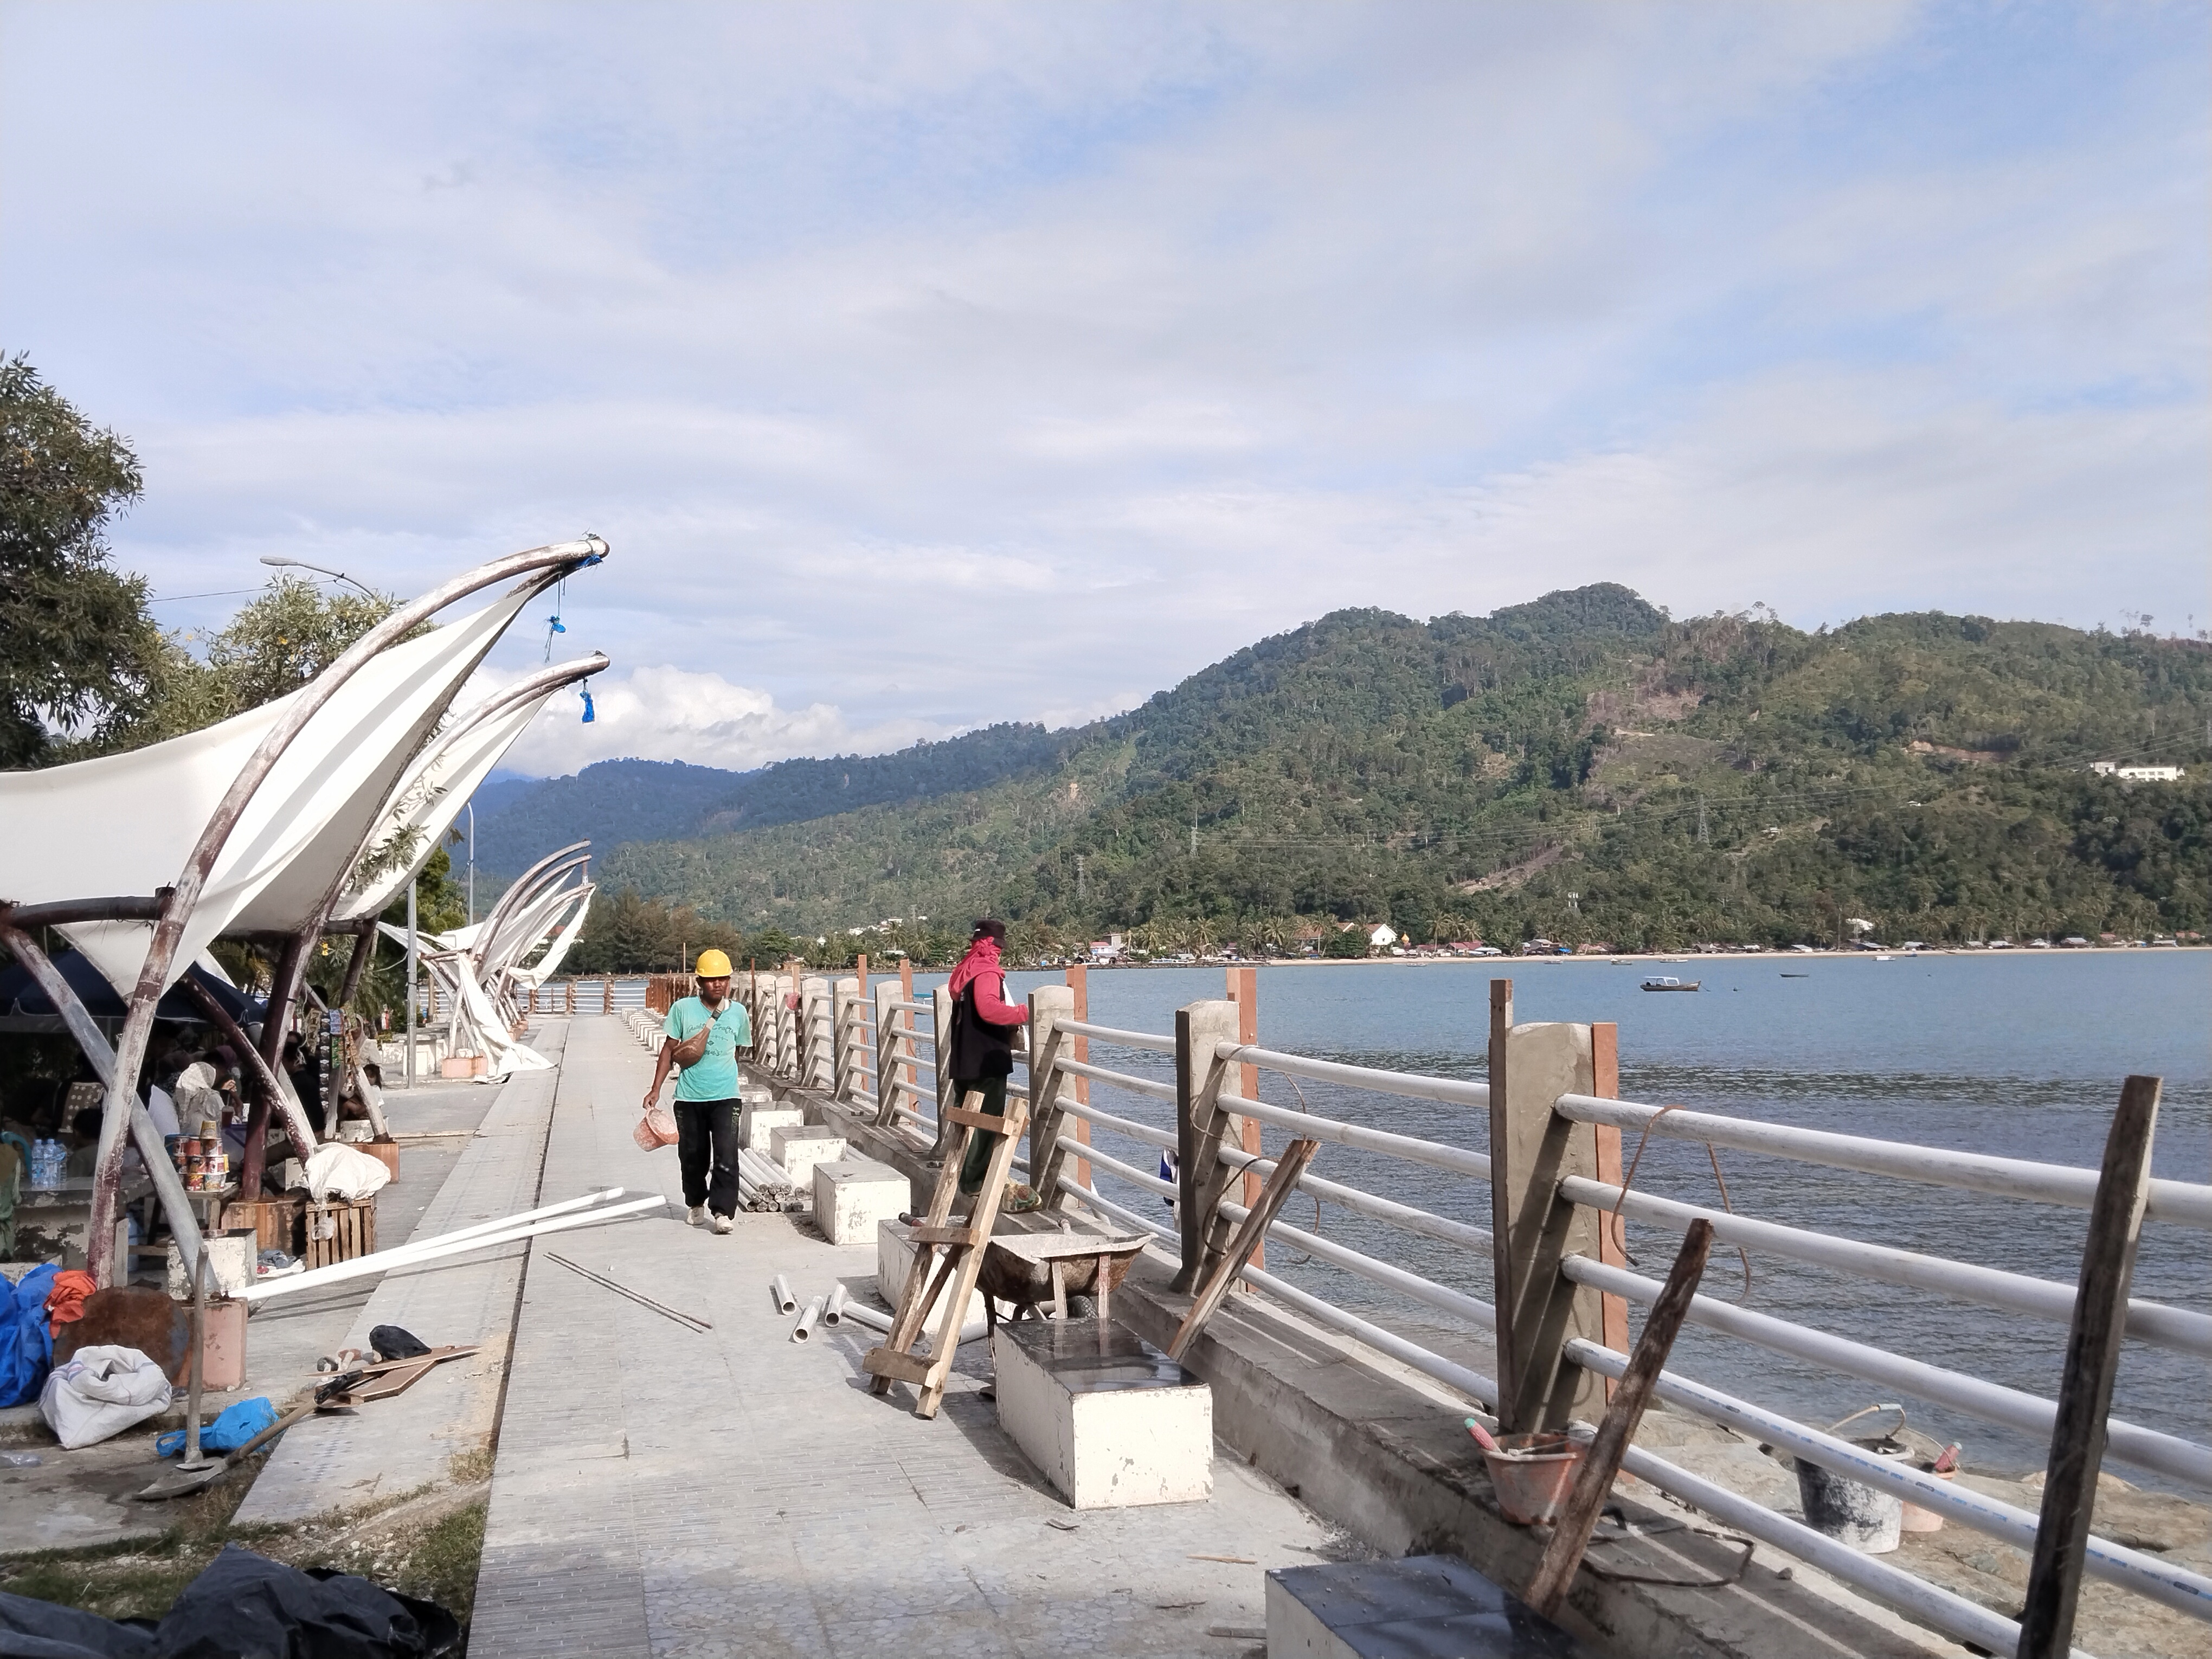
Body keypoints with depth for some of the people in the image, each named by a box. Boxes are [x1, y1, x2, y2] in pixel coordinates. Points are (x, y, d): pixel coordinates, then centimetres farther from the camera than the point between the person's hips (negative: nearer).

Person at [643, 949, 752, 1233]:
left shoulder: (738, 1012, 2)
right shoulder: (683, 1009, -1)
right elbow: (669, 1050, 4)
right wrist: (656, 1089, 1)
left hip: (725, 1096, 0)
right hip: (689, 1097, 0)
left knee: (726, 1155, -12)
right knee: (692, 1154, 11)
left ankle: (723, 1211, -8)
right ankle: (695, 1204, 34)